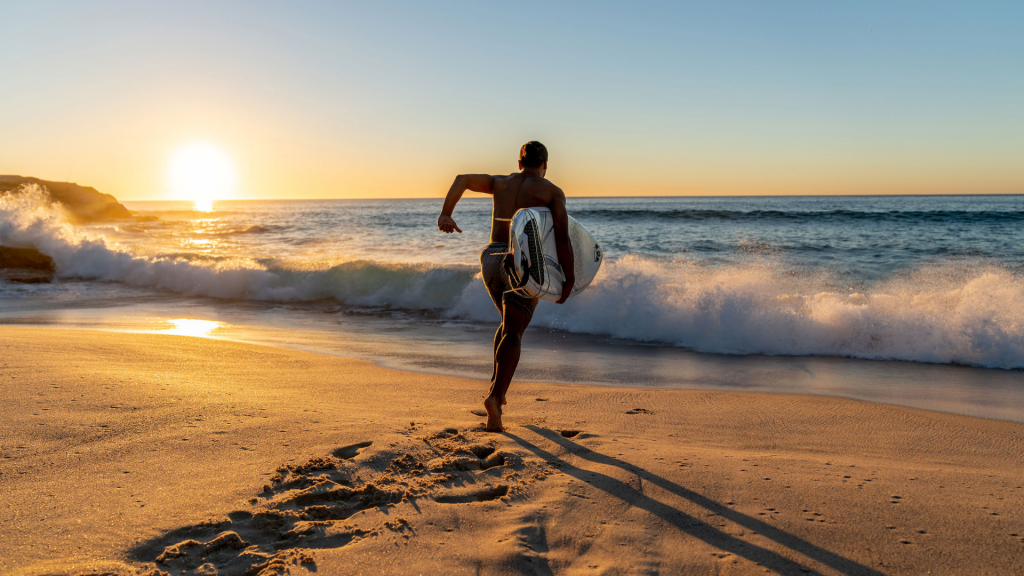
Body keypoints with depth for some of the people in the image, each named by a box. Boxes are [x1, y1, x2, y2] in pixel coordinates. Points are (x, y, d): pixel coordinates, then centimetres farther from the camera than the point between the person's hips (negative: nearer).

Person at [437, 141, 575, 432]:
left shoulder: (500, 182, 17)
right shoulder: (552, 192, 4)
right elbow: (562, 239, -5)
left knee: (511, 322, 26)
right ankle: (495, 396, -27)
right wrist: (569, 279, -1)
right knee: (513, 333, -7)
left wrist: (445, 214, -4)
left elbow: (462, 178, 3)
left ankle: (496, 382, 16)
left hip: (492, 258, 5)